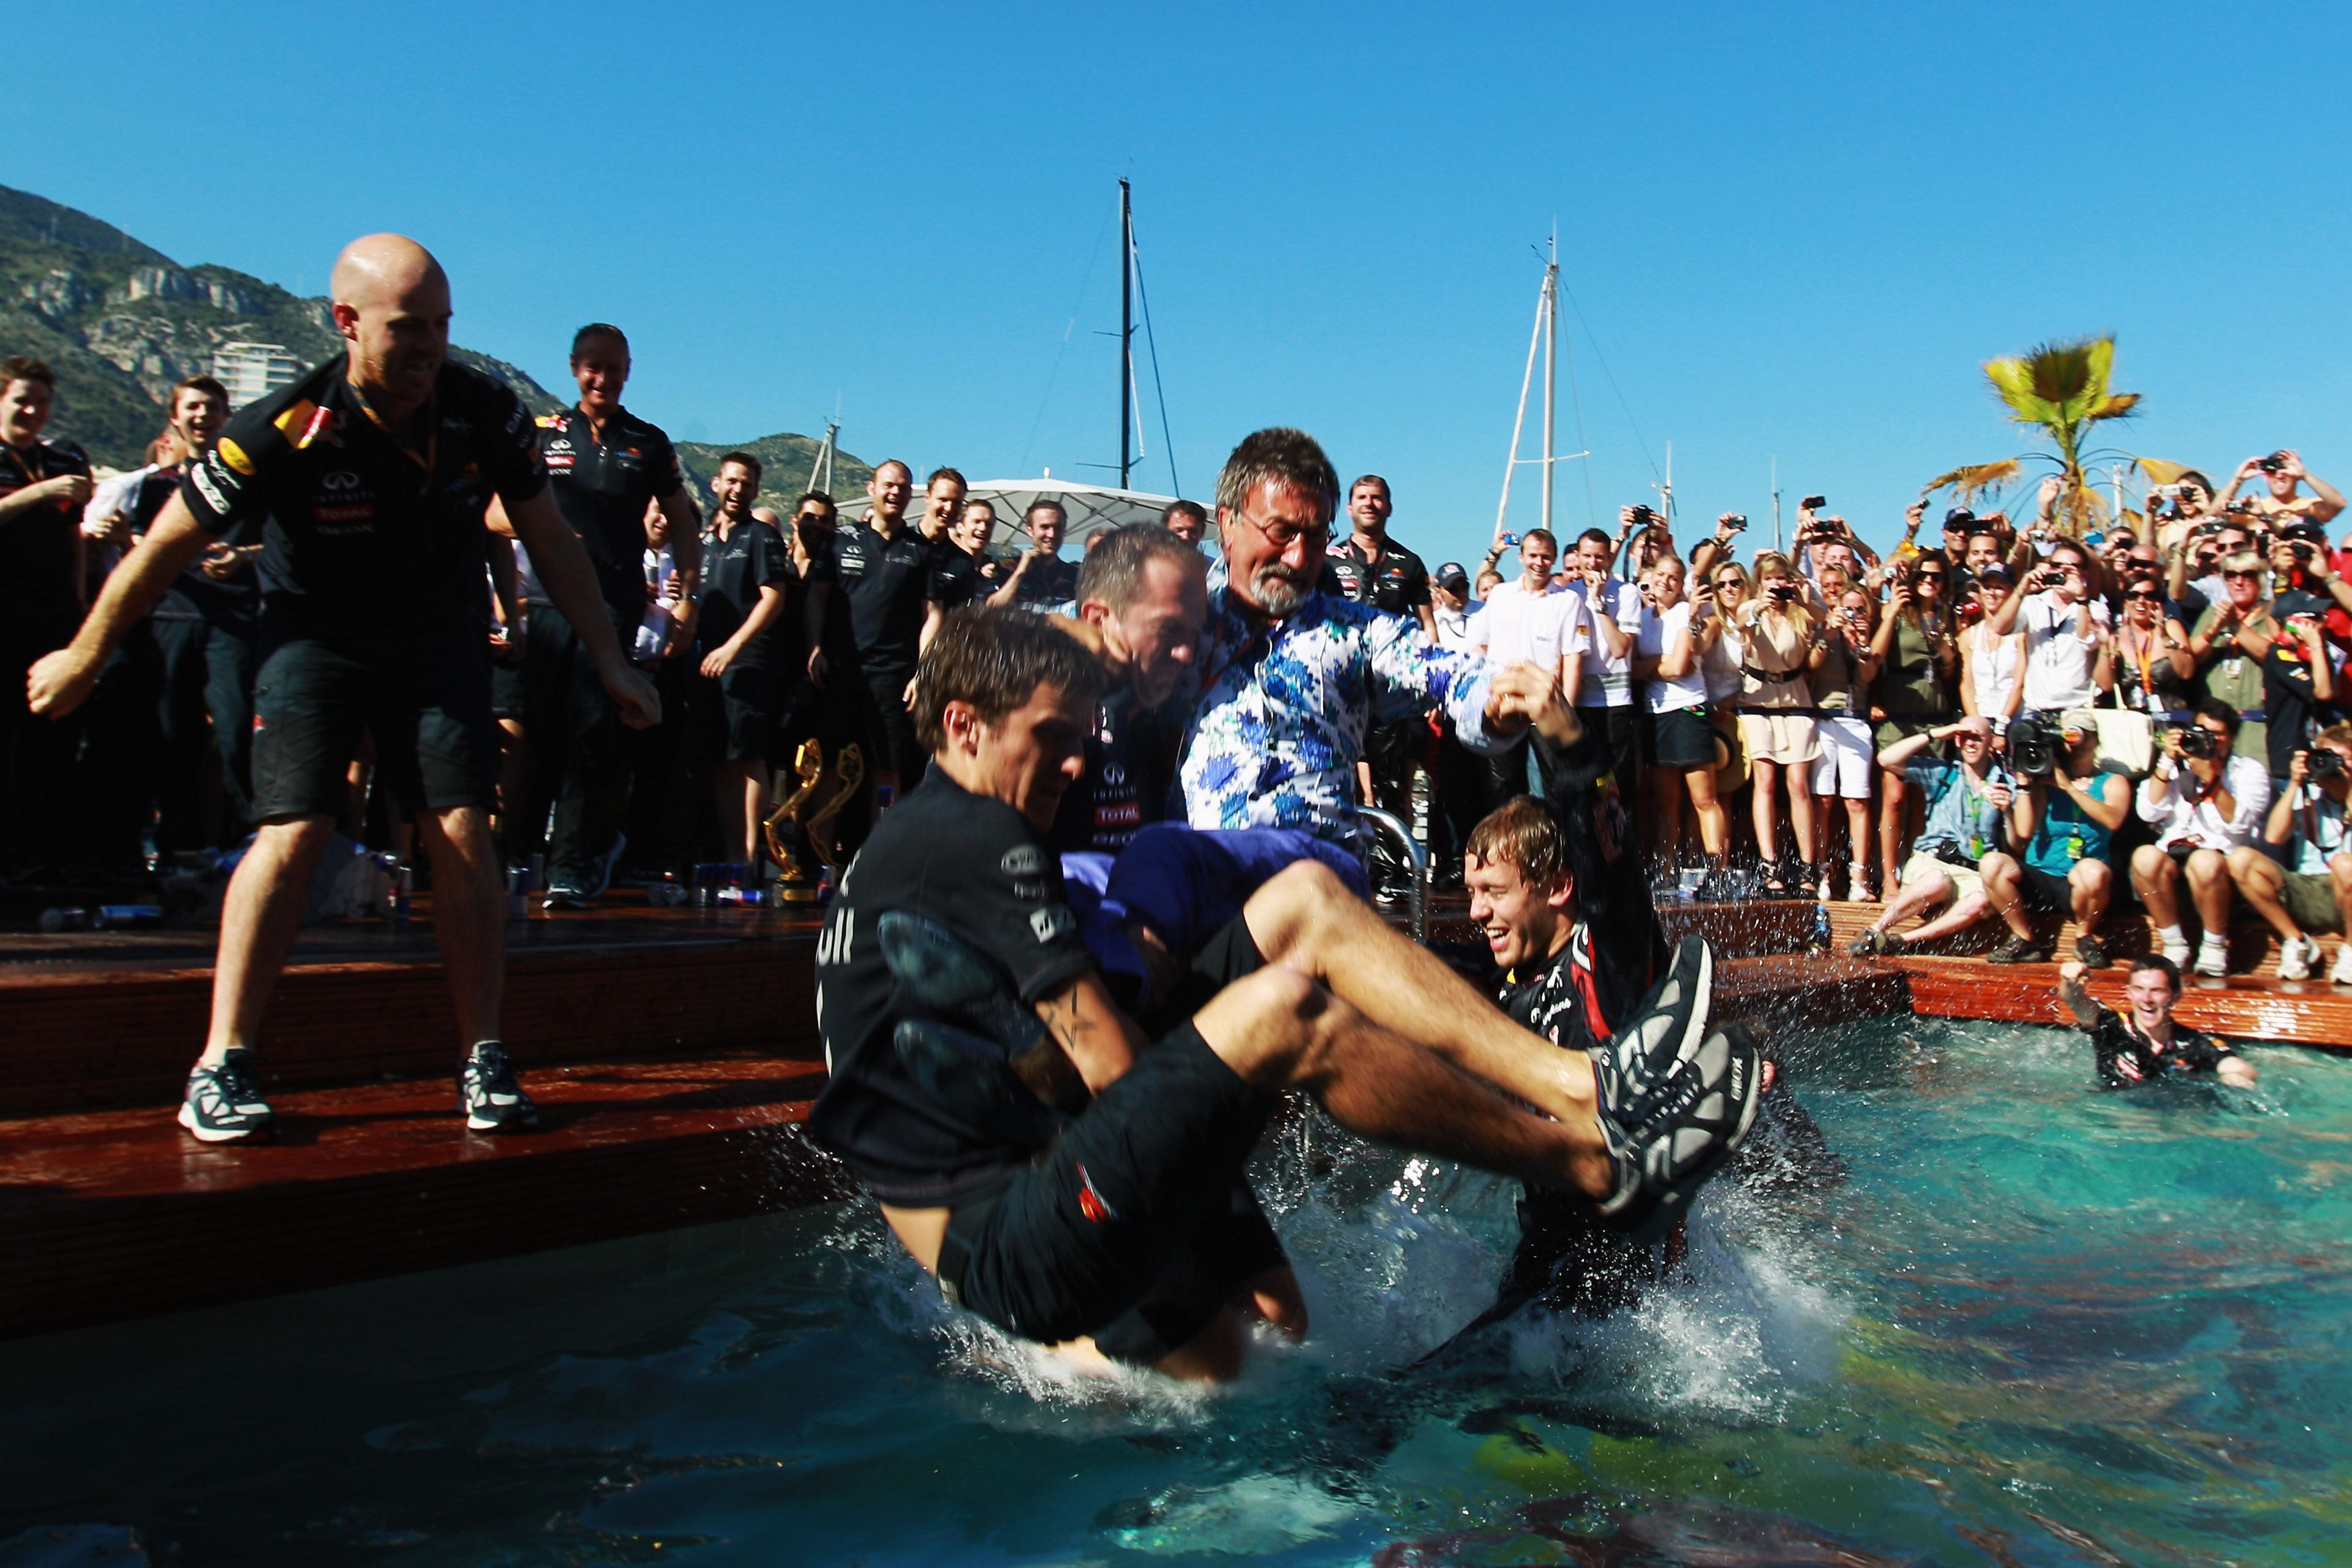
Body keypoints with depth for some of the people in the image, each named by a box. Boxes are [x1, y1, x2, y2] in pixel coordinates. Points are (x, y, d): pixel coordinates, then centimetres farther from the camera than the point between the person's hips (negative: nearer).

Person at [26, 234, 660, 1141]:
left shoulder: (486, 414, -13)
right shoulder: (286, 430, -22)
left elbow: (550, 540, 0)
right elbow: (168, 546, -9)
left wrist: (610, 662, 1)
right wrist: (83, 658, 2)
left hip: (438, 638, 2)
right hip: (313, 639, -2)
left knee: (462, 832, -10)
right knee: (294, 833, -15)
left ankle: (484, 1062, -3)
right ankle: (220, 1070, -4)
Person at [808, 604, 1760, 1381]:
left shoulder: (915, 840, 20)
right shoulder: (973, 835, -12)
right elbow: (1109, 1061, -15)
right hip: (1011, 1248, -10)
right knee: (1287, 1010, -30)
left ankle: (1578, 1081, -6)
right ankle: (1601, 1168, -11)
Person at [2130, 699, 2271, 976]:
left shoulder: (2250, 771, 11)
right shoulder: (2176, 767, 19)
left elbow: (2238, 822, -7)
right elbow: (2149, 813, 2)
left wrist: (2210, 777, -16)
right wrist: (2167, 761, -2)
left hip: (2222, 855, -2)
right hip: (2173, 856, 2)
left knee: (2204, 862, -38)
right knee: (2145, 857, -33)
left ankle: (2215, 947, -16)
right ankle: (2173, 944, -17)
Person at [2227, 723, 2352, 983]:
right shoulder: (2306, 793, 12)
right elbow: (2273, 837, -5)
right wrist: (2294, 784, -6)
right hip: (2305, 894, 3)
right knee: (2241, 859, -21)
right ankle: (2297, 941, -7)